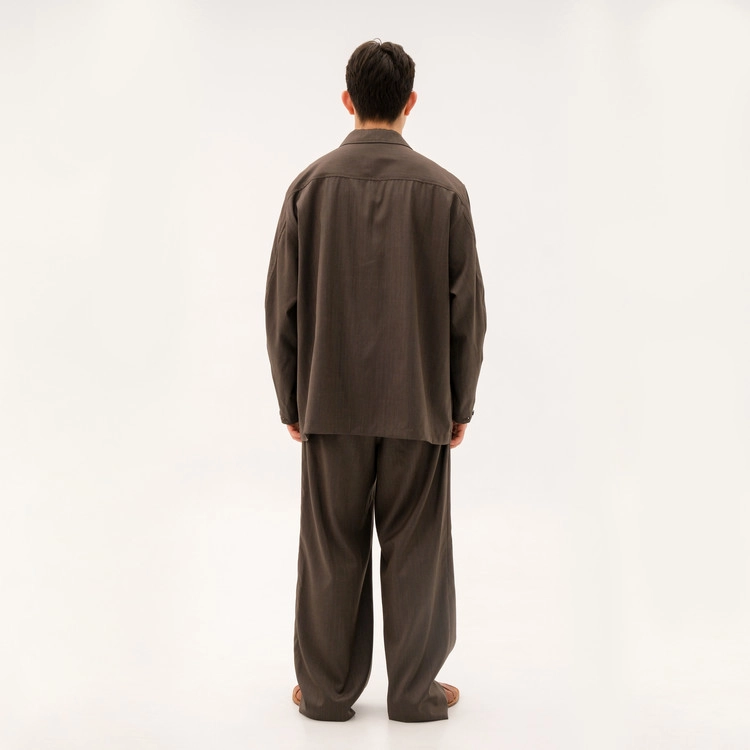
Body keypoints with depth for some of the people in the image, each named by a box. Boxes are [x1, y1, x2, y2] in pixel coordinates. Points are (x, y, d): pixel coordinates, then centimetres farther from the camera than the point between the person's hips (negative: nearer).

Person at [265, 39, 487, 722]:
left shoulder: (310, 185, -3)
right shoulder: (444, 190, -4)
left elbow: (283, 306, -2)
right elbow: (467, 311, -3)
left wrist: (291, 401, 8)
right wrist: (461, 404, 7)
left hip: (330, 402, 1)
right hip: (420, 405, 0)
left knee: (332, 553, 11)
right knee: (416, 551, 10)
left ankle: (327, 691, 24)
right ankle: (416, 691, 23)